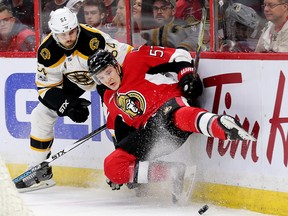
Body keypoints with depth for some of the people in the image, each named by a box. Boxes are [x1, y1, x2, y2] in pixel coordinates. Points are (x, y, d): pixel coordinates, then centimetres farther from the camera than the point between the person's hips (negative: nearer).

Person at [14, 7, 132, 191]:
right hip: (73, 79, 3)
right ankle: (40, 172, 9)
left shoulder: (95, 39, -38)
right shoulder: (47, 51, -25)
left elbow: (126, 58, -31)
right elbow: (46, 86, -14)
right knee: (42, 115, -3)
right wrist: (68, 106, -27)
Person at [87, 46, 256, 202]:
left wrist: (187, 75, -15)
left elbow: (178, 55, 1)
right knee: (112, 166, -10)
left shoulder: (135, 60, 3)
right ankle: (173, 171, -17)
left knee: (176, 116, -44)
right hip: (148, 132, 8)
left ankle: (223, 126, -74)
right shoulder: (109, 99, 23)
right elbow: (121, 132, 30)